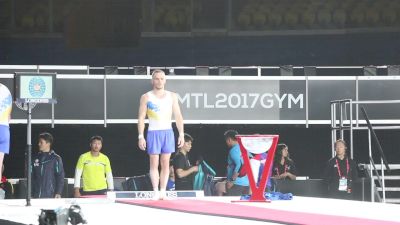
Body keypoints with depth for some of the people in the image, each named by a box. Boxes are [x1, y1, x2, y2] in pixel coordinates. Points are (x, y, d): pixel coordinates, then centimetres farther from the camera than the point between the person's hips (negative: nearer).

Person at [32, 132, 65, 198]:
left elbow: (60, 177, -2)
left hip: (50, 196, -4)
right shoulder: (35, 158, 12)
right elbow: (31, 177, 14)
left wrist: (58, 193, -10)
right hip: (36, 196, 4)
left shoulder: (56, 159, 0)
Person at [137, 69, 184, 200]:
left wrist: (181, 134, -1)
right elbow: (141, 118, 0)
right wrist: (141, 136, -8)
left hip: (168, 132, 2)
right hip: (153, 132, -2)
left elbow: (178, 116, 8)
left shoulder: (172, 96, 9)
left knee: (165, 163, 1)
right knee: (154, 163, -3)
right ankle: (156, 191, -3)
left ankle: (163, 191, 3)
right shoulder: (146, 97, 2)